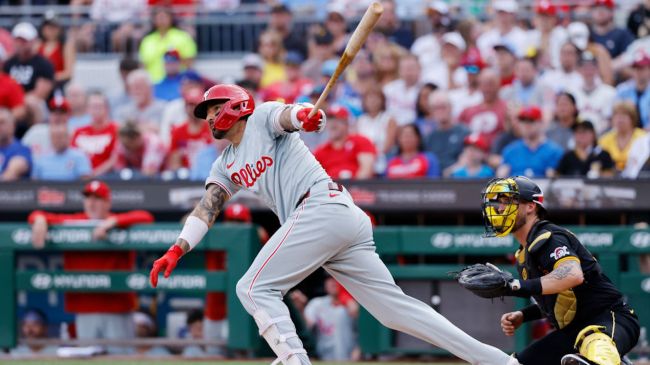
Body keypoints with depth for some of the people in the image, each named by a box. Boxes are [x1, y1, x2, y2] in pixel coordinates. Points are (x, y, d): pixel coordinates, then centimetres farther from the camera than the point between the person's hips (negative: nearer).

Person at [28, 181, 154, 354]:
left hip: (117, 311, -3)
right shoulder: (71, 222, 11)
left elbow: (146, 217, -15)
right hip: (85, 311, 3)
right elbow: (36, 216, 14)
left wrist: (112, 222, -22)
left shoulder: (122, 222, 2)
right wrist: (40, 220, -11)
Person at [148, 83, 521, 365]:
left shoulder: (263, 117, 7)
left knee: (255, 288, -11)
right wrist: (178, 250, 1)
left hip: (323, 205, -8)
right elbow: (207, 209, 18)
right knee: (395, 308, 2)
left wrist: (305, 116, -39)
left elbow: (289, 116, -14)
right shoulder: (226, 166, 28)